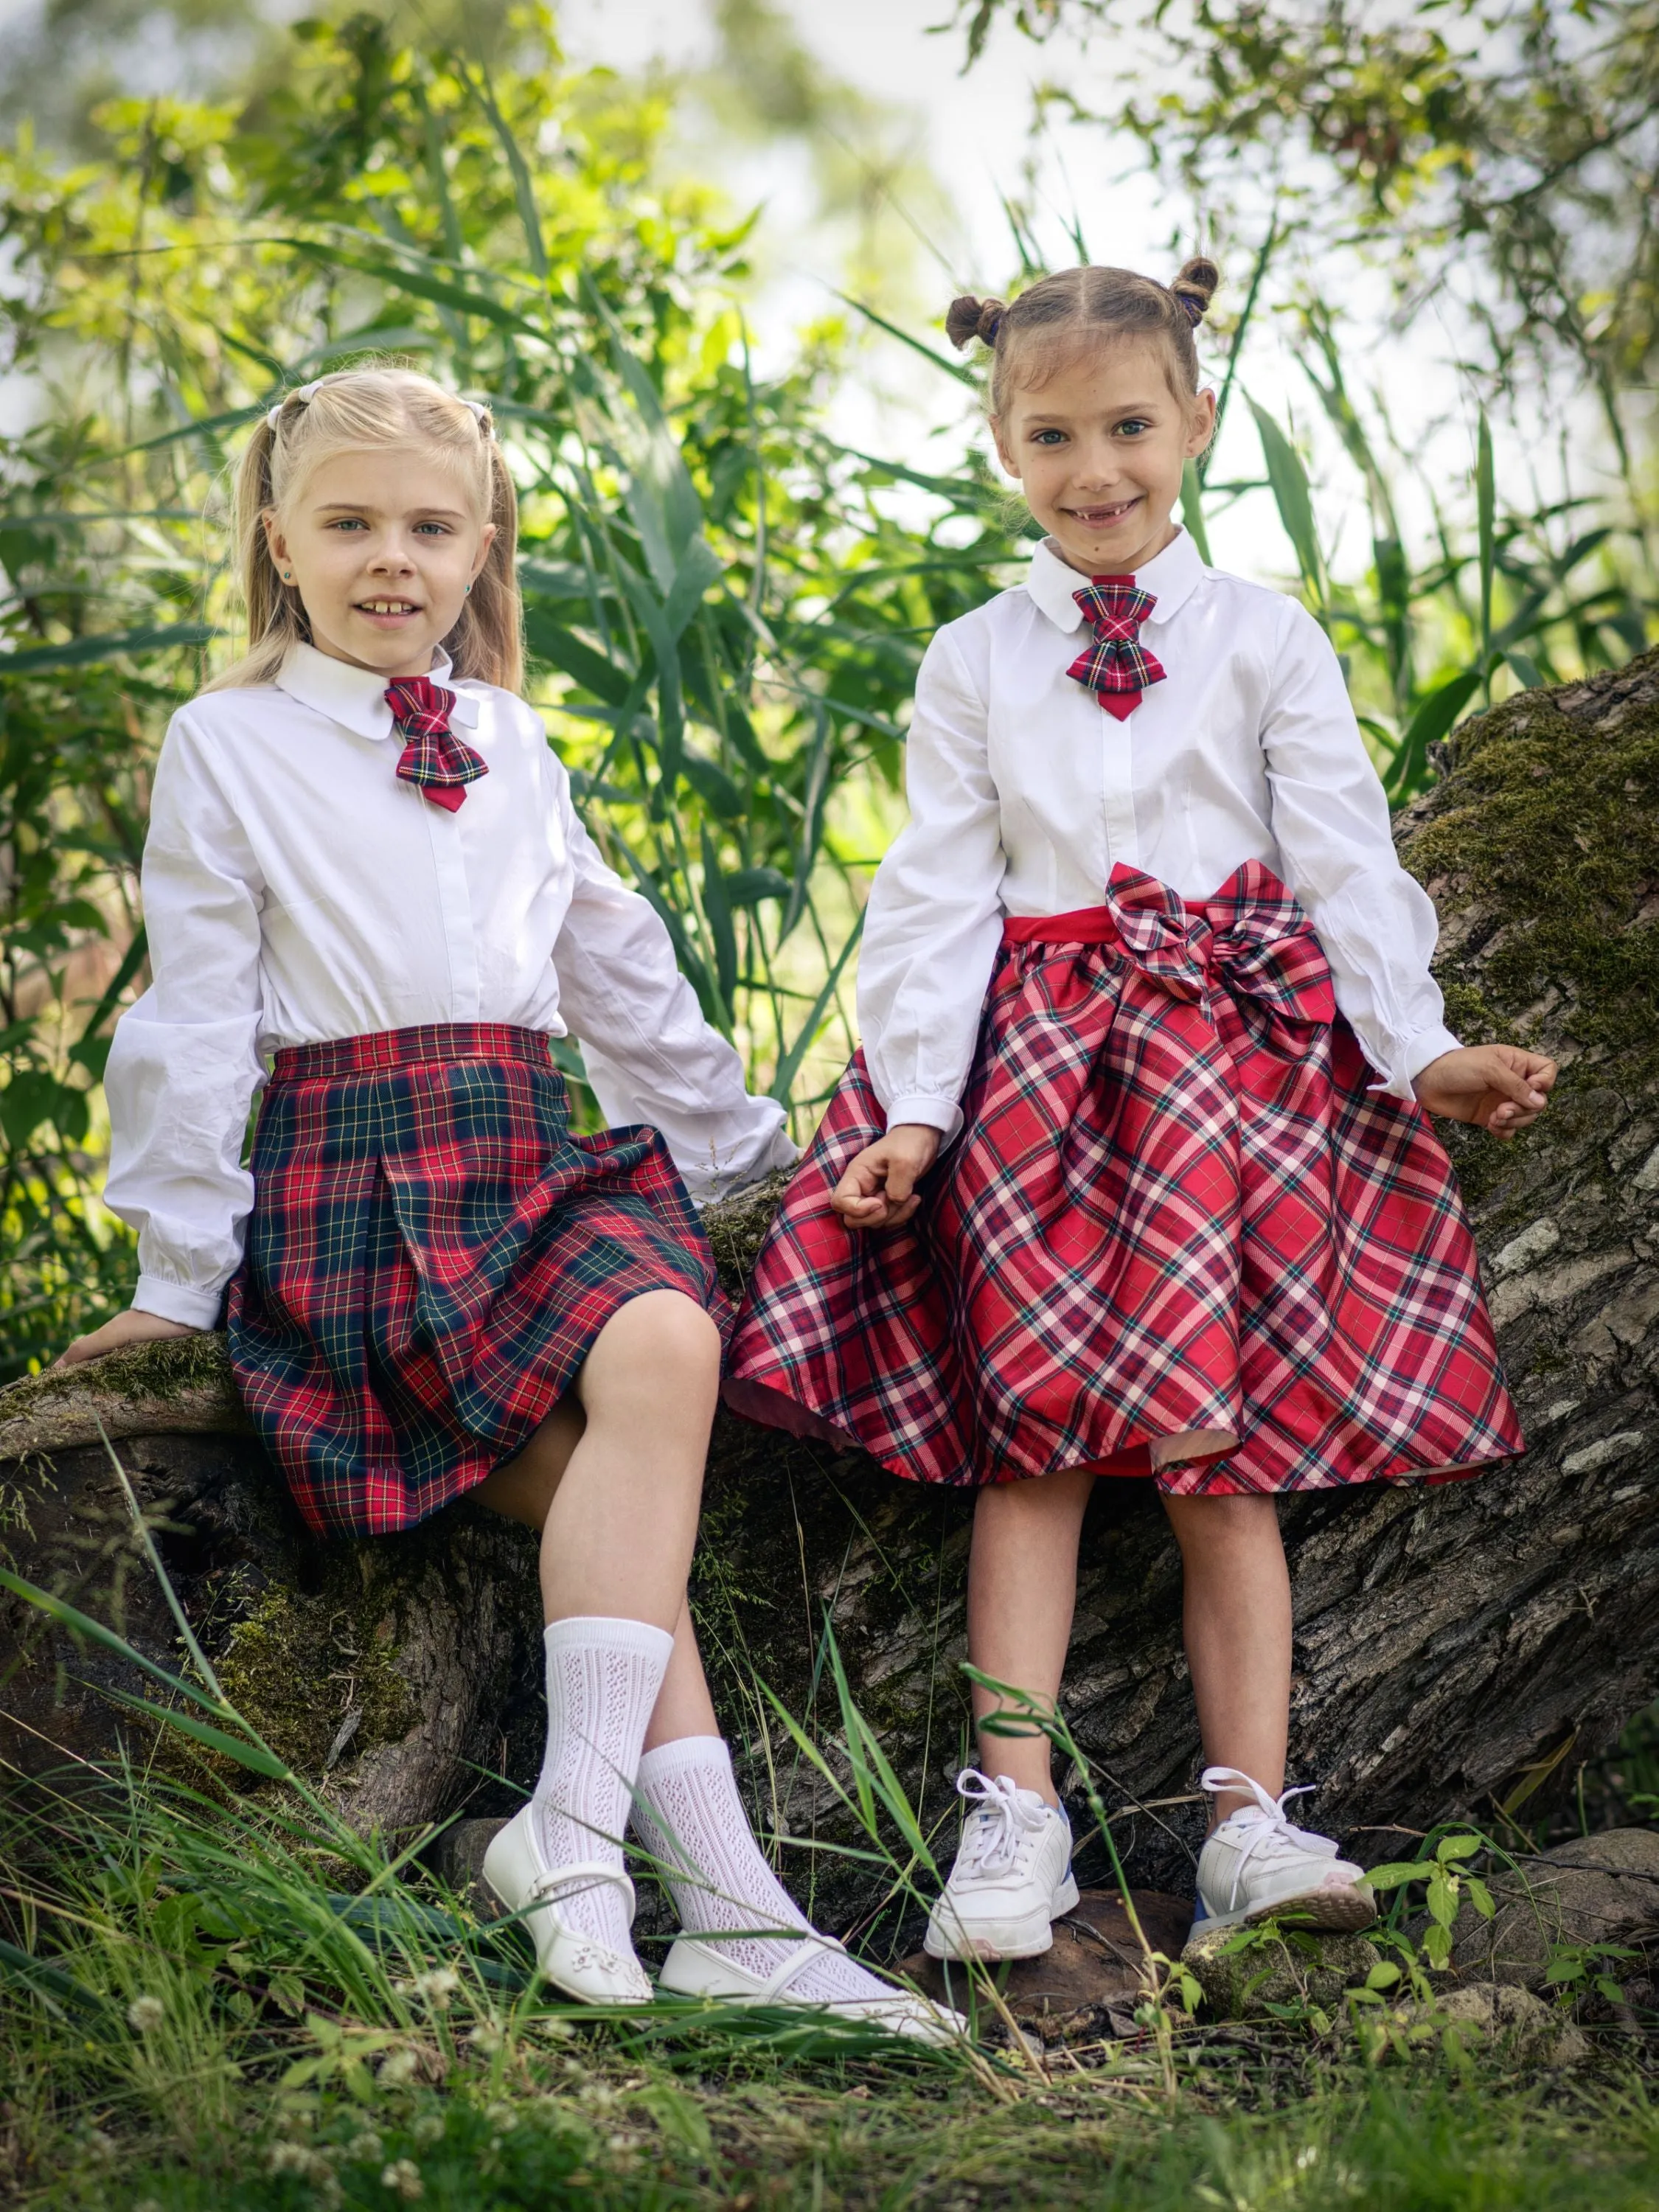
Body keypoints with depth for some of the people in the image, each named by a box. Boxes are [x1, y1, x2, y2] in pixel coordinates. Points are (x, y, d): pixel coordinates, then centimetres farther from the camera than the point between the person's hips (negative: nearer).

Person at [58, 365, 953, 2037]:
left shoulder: (511, 742, 20)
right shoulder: (229, 744, 6)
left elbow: (616, 967, 28)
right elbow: (193, 1016, 4)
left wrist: (750, 1150, 29)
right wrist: (180, 1268, 3)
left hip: (543, 1150, 5)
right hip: (351, 1165, -5)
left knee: (670, 1342, -29)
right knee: (601, 1441, -27)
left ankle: (577, 1819, -30)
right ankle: (722, 1905, -29)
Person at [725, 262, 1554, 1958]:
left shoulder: (1264, 639, 9)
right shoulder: (972, 663, 12)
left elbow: (1345, 863, 5)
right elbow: (938, 894, 6)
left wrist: (1420, 1051, -7)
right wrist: (914, 1105, -5)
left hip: (1230, 1046, -1)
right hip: (1035, 1056, 1)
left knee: (1219, 1438, -8)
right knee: (1033, 1428, -10)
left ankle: (1250, 1817, -9)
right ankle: (1013, 1817, -13)